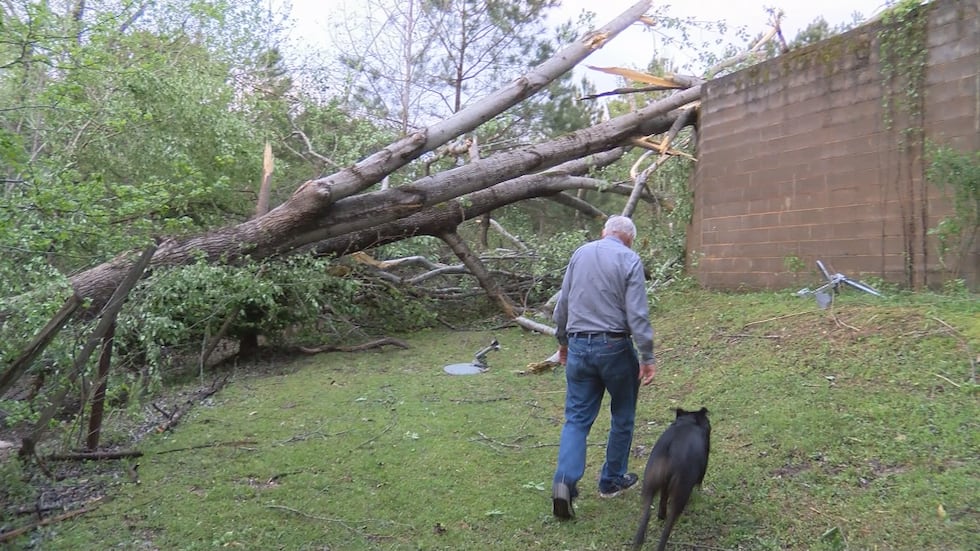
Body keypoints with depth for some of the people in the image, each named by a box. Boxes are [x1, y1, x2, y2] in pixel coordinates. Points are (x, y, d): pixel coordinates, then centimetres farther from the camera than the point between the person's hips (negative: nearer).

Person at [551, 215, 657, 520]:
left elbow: (562, 304, 12)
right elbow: (637, 314, -13)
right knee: (622, 416, 16)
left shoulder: (579, 253, 7)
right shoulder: (630, 259, -7)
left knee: (576, 418, 7)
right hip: (615, 347, -3)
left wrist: (563, 341, 23)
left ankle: (565, 481, -9)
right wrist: (648, 356, -9)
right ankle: (612, 480, 25)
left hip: (579, 346, 4)